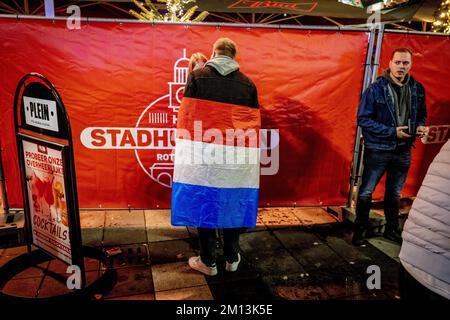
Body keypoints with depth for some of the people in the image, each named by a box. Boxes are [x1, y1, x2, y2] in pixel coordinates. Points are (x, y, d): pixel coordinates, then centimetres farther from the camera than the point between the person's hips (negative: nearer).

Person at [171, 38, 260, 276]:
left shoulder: (197, 76, 2)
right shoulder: (248, 83, 8)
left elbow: (186, 117, 0)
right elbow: (253, 125, 10)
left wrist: (183, 148, 8)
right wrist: (249, 156, 17)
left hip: (203, 154, -2)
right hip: (236, 157, 2)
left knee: (204, 205, 8)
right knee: (233, 205, 13)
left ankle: (208, 261, 19)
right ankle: (232, 259, 26)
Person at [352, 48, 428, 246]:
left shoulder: (417, 89, 3)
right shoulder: (376, 88, -12)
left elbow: (421, 115, 16)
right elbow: (363, 119, -15)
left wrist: (420, 126, -7)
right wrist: (392, 132, -20)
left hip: (403, 151, 5)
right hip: (378, 150, -4)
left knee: (395, 193, 18)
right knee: (366, 192, 4)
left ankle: (392, 229, 35)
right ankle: (361, 229, 22)